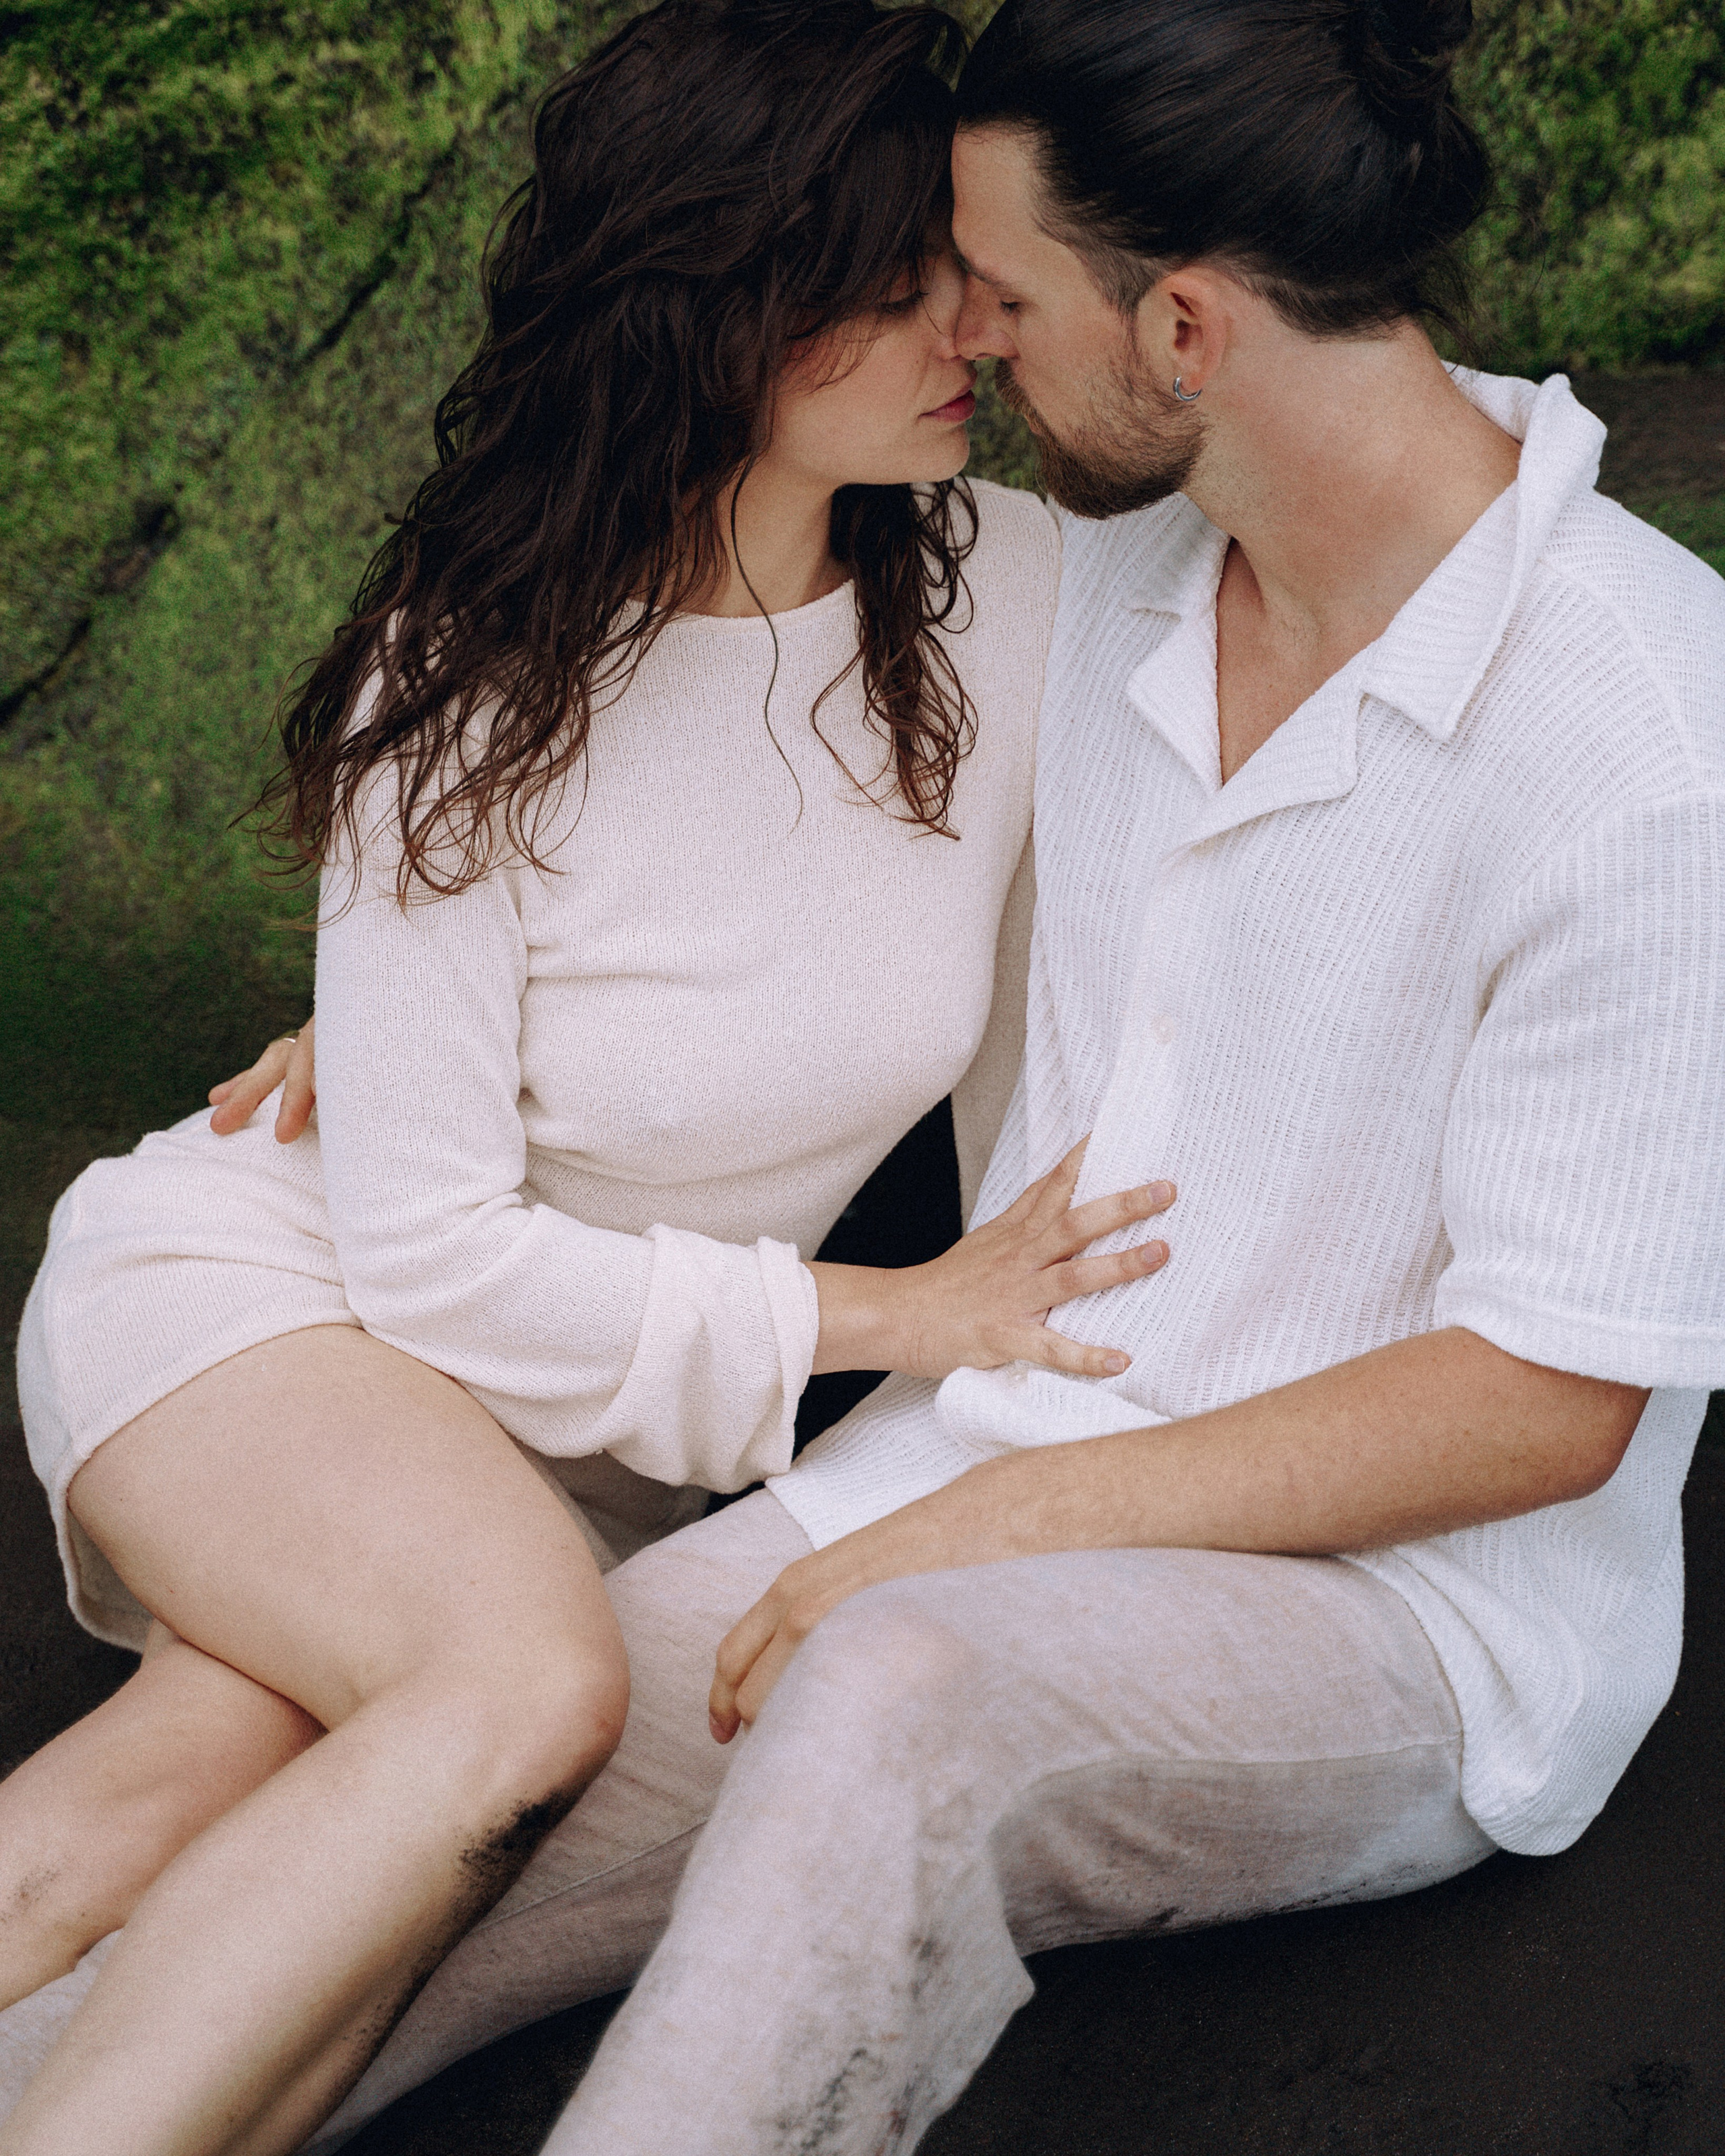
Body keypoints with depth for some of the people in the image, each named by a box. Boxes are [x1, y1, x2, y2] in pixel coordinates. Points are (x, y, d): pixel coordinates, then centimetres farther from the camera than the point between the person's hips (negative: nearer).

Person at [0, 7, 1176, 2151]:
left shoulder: (1015, 590, -10)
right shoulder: (477, 687, -19)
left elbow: (1037, 1017, 6)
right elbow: (431, 1249, -17)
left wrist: (1052, 1313, 5)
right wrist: (892, 1314, -17)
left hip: (605, 1423, 3)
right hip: (260, 1288, -3)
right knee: (532, 1681, -36)